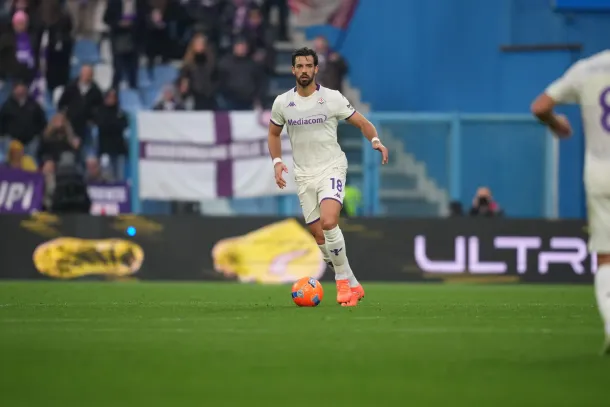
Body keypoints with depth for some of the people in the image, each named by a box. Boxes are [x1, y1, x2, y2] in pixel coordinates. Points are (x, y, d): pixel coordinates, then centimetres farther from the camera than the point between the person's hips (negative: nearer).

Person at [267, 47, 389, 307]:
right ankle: (352, 286, 14)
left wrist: (375, 140, -20)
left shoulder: (332, 98, -6)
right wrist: (277, 161, 2)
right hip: (303, 174, 4)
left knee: (328, 222, -26)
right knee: (318, 236, 1)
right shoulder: (282, 103, 2)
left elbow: (362, 123, 0)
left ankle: (343, 282, -11)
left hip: (331, 168, -4)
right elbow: (274, 133, 18)